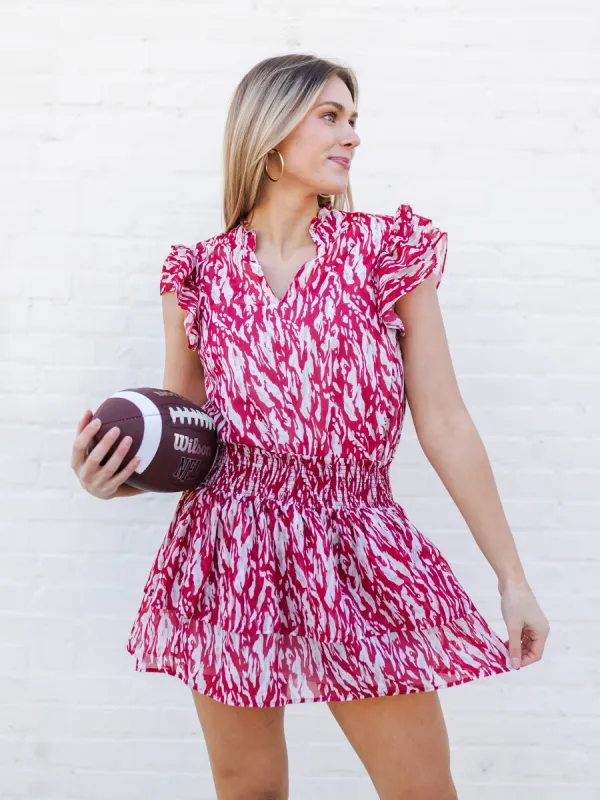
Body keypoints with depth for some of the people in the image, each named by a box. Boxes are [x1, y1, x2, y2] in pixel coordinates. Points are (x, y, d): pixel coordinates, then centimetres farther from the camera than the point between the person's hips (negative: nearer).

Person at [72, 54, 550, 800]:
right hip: (229, 561, 1)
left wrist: (511, 575, 0)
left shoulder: (390, 251, 0)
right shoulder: (199, 275, 1)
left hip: (359, 564, 0)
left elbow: (444, 424, 0)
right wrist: (118, 473, -11)